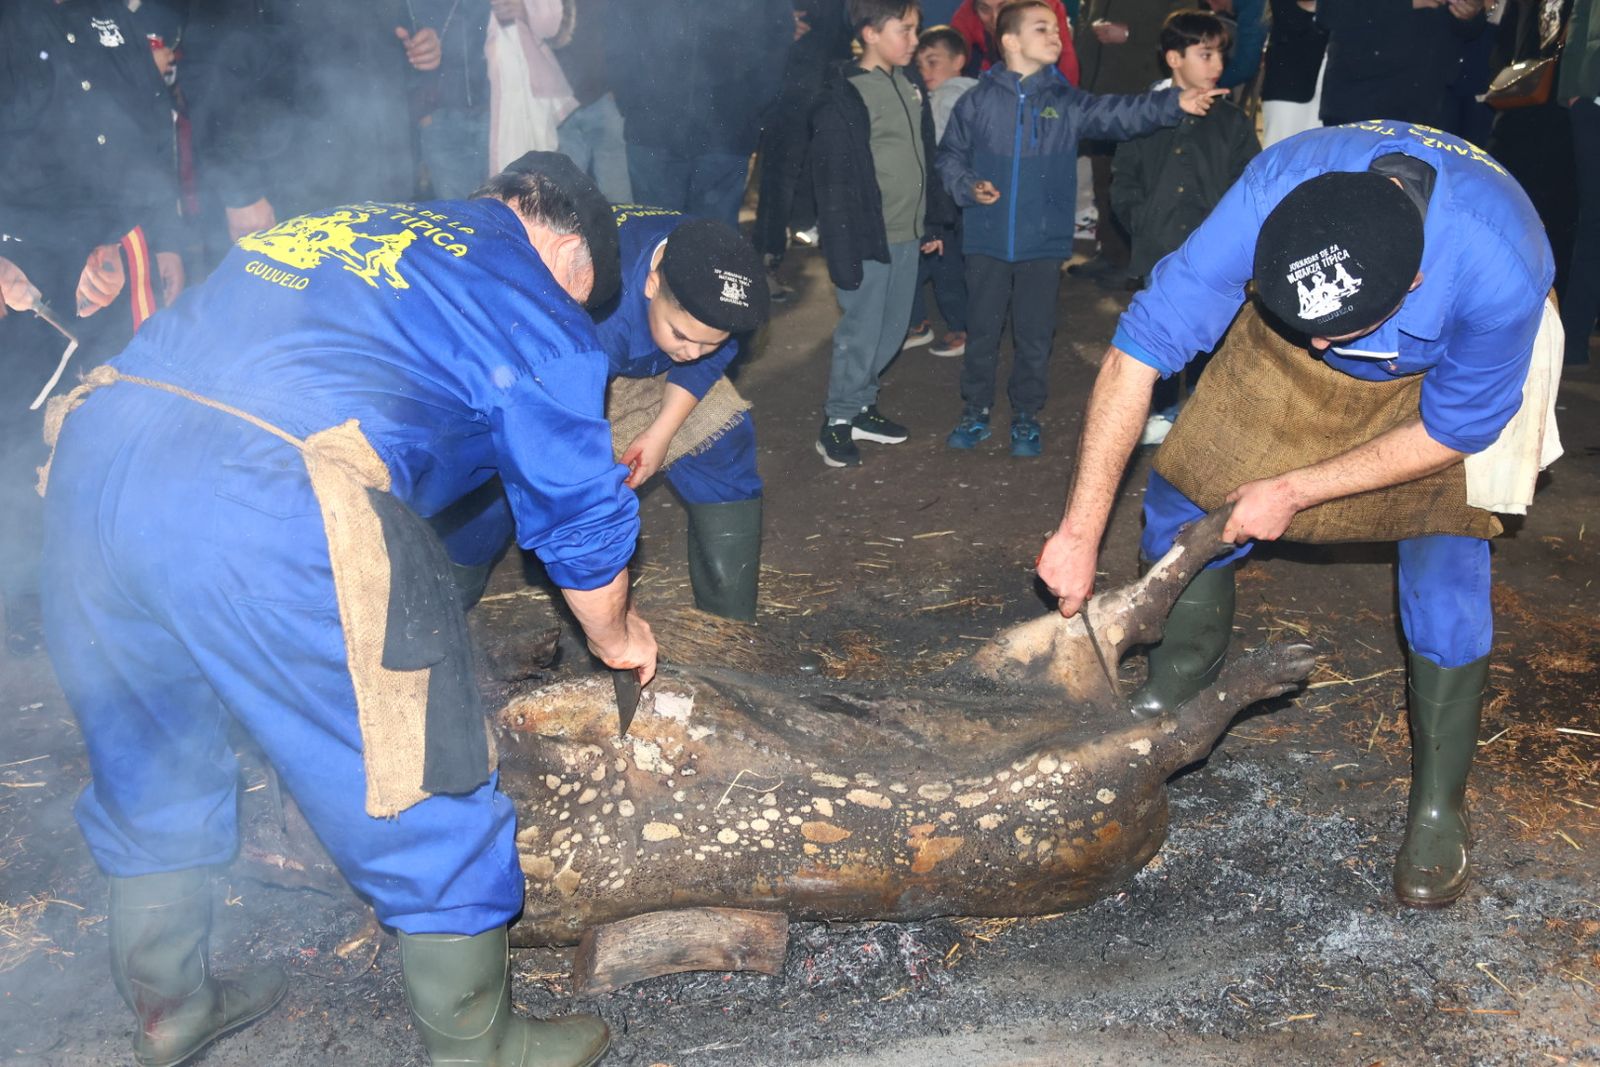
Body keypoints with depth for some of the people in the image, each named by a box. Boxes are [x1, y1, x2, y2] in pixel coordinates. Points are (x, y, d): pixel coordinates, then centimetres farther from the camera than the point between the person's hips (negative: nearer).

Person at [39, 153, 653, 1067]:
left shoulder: (336, 226, 30)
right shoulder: (530, 300, 10)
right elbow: (582, 513, 15)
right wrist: (618, 637, 32)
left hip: (98, 452, 8)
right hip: (274, 515, -8)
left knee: (150, 764, 26)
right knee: (425, 794, 10)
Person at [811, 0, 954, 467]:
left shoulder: (908, 85, 9)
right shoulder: (844, 98, -14)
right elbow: (834, 182, -15)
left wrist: (932, 222, 18)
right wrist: (843, 253, -16)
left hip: (908, 236, 7)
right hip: (869, 239, -7)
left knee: (893, 331, 15)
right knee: (861, 332, 0)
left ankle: (861, 406, 31)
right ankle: (837, 421, 16)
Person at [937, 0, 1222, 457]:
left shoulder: (1066, 102, 1)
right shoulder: (978, 101, -2)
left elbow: (1119, 113, -11)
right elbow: (950, 156, 5)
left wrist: (1173, 102, -25)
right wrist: (969, 187, -13)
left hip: (1043, 242, 1)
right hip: (988, 241, -1)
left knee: (1035, 335, 9)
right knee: (982, 330, 10)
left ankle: (1026, 417, 25)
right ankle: (975, 413, 25)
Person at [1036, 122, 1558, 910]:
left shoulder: (1501, 271, -42)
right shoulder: (1274, 191, -39)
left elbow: (1454, 429, -22)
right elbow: (1142, 344, -35)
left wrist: (1295, 491, -22)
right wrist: (1082, 530, -34)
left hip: (1445, 372, -2)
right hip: (1295, 329, 3)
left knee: (1448, 579, -13)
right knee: (1187, 490, -4)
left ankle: (1439, 806, 7)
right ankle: (1194, 653, 25)